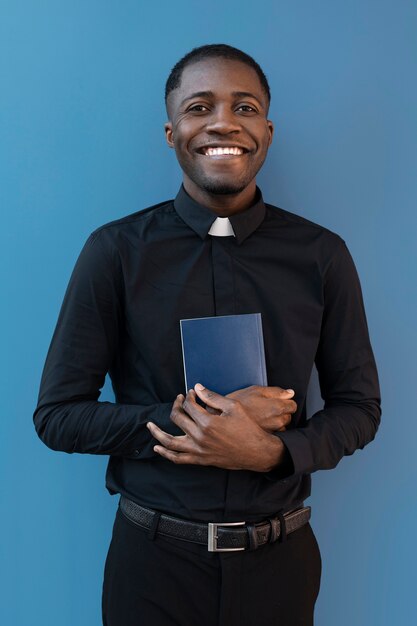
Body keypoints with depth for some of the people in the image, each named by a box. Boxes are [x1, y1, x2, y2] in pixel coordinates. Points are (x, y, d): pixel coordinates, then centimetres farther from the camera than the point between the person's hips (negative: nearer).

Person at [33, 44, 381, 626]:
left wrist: (272, 452, -17)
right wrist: (187, 416, -19)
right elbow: (57, 414, -7)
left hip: (279, 561, 2)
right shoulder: (116, 251, -9)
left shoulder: (321, 255, -5)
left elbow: (359, 407, 2)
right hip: (153, 561, -1)